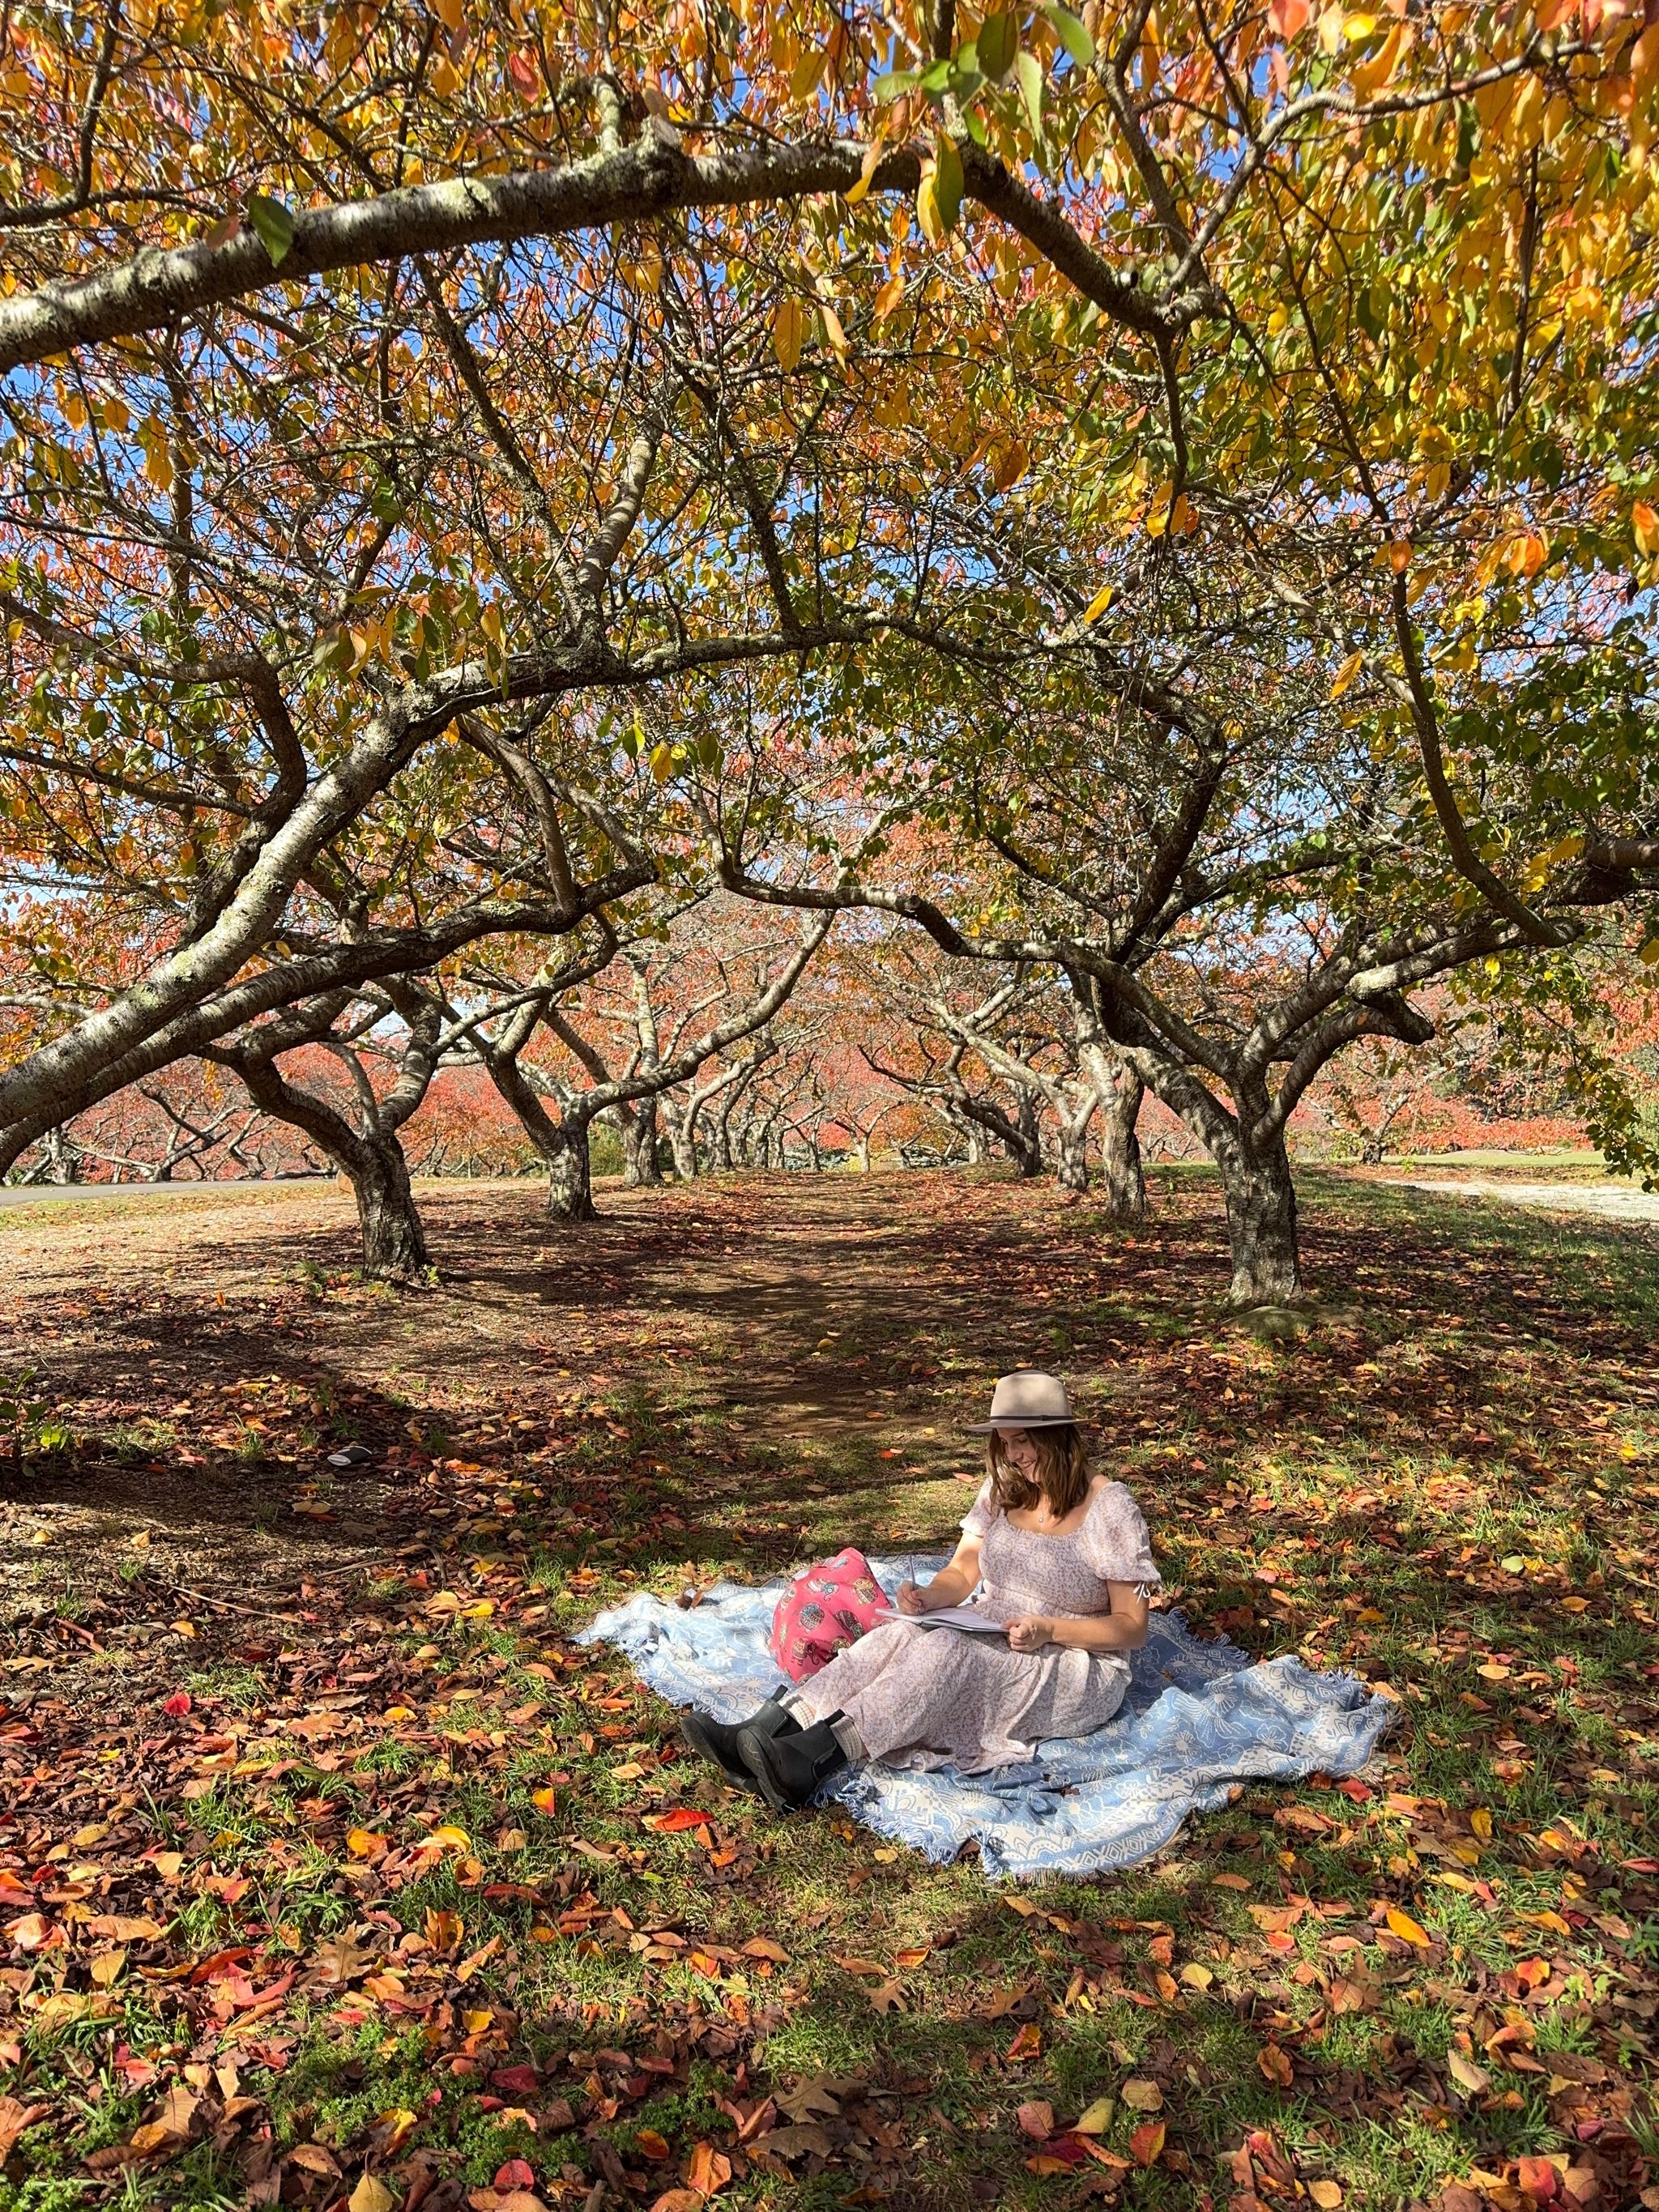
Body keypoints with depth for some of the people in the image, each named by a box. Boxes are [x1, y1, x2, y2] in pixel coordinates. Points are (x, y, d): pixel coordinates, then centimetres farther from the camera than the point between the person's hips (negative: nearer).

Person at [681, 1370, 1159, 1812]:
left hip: (1077, 1671, -6)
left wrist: (1049, 1630, -23)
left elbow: (1132, 1628, -9)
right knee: (900, 1635, -25)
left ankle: (810, 1763, -49)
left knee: (946, 1651, -34)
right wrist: (927, 1598, -14)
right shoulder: (1004, 1489, 6)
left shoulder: (1110, 1509, -12)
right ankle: (756, 1737, -40)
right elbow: (962, 1574, 8)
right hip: (988, 1642, 6)